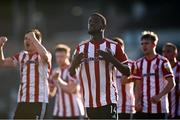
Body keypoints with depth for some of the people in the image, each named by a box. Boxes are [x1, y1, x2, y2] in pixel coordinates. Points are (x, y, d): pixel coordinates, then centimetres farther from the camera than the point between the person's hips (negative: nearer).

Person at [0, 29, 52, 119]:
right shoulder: (21, 56, 14)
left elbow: (45, 56, -28)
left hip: (38, 101, -6)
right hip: (22, 101, 6)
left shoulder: (42, 56, -3)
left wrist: (34, 39, -21)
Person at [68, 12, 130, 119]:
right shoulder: (81, 47, 10)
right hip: (90, 101, 4)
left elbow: (127, 72, 0)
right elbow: (71, 74, 13)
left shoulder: (113, 46, 1)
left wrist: (112, 59, -16)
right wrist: (75, 62, -10)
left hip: (108, 100, -4)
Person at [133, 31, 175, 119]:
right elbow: (138, 85, 11)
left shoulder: (163, 62, -3)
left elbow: (171, 83, -7)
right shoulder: (139, 63, 11)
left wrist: (159, 96, -21)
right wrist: (137, 101, -5)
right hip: (143, 108, 4)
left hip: (160, 109, -4)